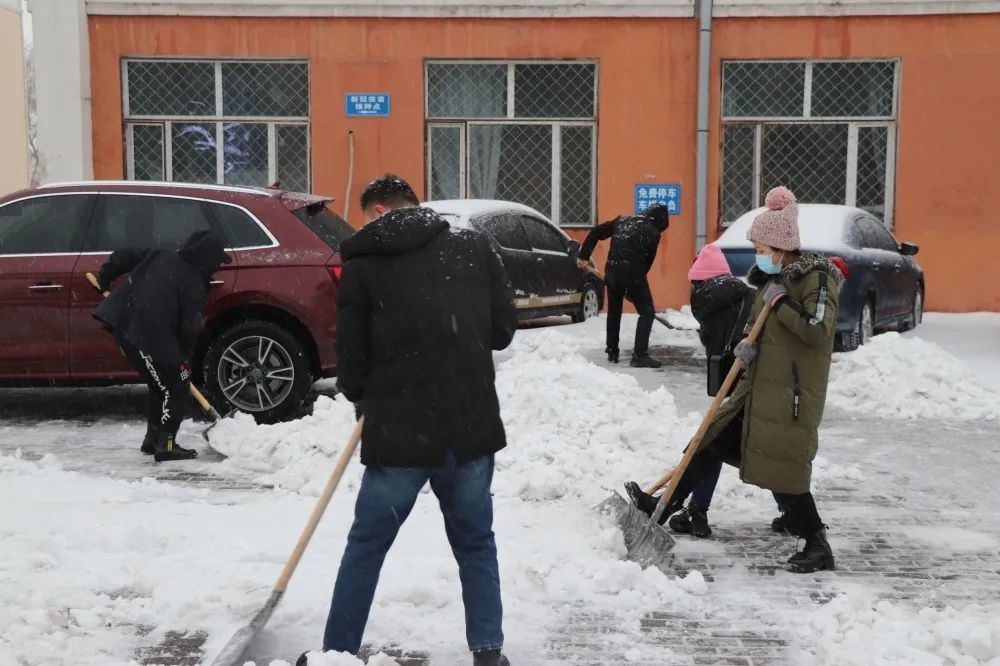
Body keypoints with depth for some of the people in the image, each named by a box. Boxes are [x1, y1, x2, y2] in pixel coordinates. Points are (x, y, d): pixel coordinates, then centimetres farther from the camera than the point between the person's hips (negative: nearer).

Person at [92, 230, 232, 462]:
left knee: (161, 386, 22)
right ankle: (165, 446, 3)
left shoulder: (161, 256, 12)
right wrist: (184, 356, 7)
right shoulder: (194, 284, -7)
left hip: (125, 327, 9)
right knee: (175, 390, 4)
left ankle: (152, 439, 30)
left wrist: (106, 278, 27)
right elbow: (190, 327, -9)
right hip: (152, 339, -8)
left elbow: (123, 256, 12)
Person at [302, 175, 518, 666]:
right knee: (476, 543, 17)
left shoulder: (362, 264, 0)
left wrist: (363, 398, 22)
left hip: (398, 432, -2)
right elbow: (504, 329, 8)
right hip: (472, 427, 2)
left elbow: (351, 355, 2)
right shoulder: (474, 247, 6)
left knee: (366, 545, 14)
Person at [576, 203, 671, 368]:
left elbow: (595, 233, 13)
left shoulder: (622, 221, 18)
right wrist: (634, 288, 13)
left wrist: (584, 256, 14)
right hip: (633, 272, -5)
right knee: (647, 312, 2)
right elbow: (648, 261, 6)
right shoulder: (653, 233, 5)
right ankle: (640, 355, -8)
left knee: (614, 312, 21)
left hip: (612, 270, 5)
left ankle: (612, 352, 27)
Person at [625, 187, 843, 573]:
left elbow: (818, 330, -25)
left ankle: (818, 547, 9)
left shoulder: (817, 278, -12)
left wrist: (780, 302, -19)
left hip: (792, 395, -9)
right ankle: (665, 505, 21)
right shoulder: (773, 279, 14)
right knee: (711, 442, 11)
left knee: (784, 471, -5)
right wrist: (749, 346, 0)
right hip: (759, 387, 9)